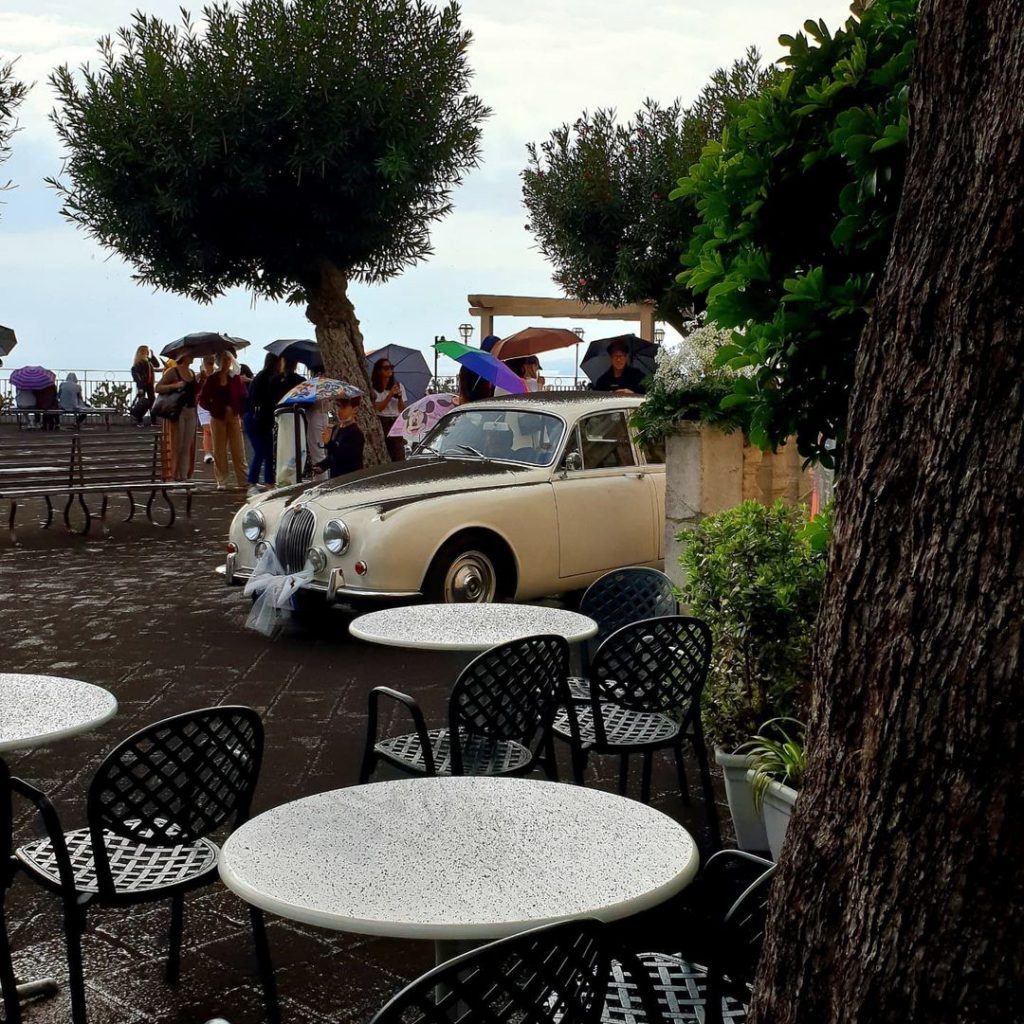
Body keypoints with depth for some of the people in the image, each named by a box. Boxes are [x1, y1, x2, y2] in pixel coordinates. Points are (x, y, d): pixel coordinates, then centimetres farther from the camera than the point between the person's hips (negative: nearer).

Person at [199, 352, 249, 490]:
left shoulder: (236, 378, 4)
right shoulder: (212, 379, 2)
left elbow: (243, 398, 4)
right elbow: (203, 399, 5)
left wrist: (242, 414, -6)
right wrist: (214, 409, -6)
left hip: (234, 417, 0)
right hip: (217, 418, 0)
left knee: (238, 450, -2)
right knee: (219, 451, 4)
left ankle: (244, 480, 0)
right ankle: (221, 481, 9)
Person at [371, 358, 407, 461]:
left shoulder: (399, 386, 10)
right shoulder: (374, 388, 4)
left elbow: (403, 410, 7)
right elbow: (378, 408, -7)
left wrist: (400, 397, -11)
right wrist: (390, 395, -15)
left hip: (396, 422, 2)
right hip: (382, 423, -2)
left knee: (399, 456, -7)